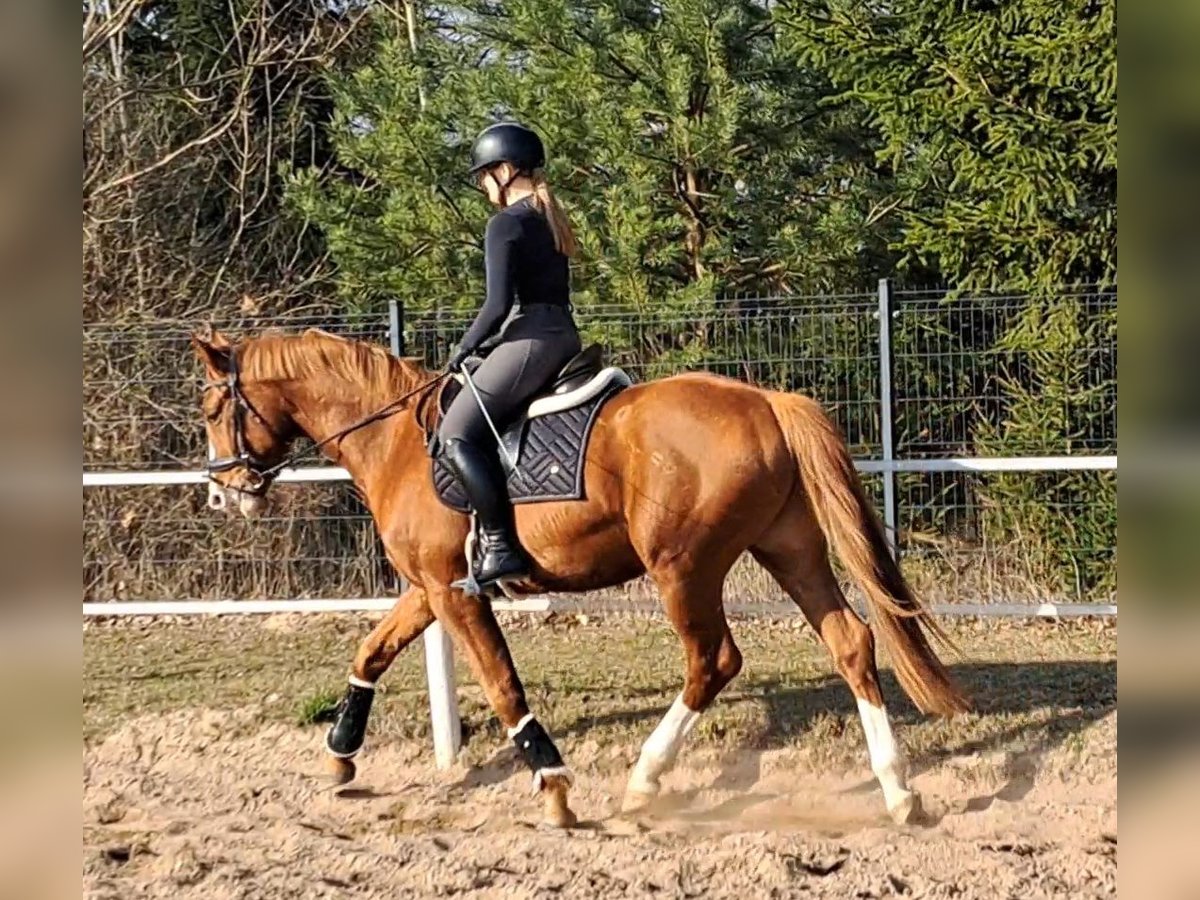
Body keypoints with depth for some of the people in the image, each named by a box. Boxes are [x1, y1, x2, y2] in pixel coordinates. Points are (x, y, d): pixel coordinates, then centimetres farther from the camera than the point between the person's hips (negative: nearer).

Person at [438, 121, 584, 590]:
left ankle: (500, 546, -19)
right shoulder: (551, 220, 18)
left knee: (456, 433, -10)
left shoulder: (506, 224, -10)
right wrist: (483, 345, 19)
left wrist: (464, 349, -2)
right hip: (565, 337, 10)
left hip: (530, 340, -10)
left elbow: (499, 304, -17)